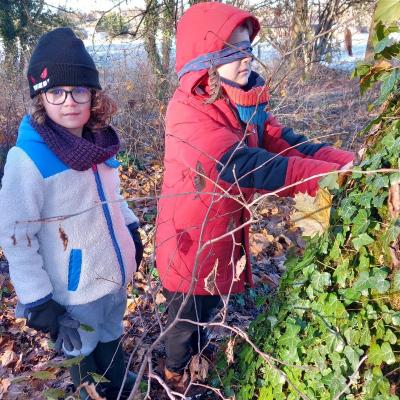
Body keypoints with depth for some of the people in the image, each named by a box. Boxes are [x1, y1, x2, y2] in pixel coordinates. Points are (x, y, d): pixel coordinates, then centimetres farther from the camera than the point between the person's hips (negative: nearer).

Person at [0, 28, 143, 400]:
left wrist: (131, 230, 12)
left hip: (114, 276, 6)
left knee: (112, 342, 28)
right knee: (84, 358, 18)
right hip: (75, 293, -6)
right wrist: (36, 301, -19)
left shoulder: (97, 141, -2)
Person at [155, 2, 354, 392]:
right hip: (189, 235, -7)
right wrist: (333, 177, -41)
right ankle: (175, 374, 45)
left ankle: (198, 352, 56)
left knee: (209, 305, 27)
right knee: (186, 313, 16)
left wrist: (347, 163, -25)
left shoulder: (244, 102, -1)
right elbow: (246, 167, -37)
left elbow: (284, 142, -9)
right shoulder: (187, 109, -27)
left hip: (224, 231, 7)